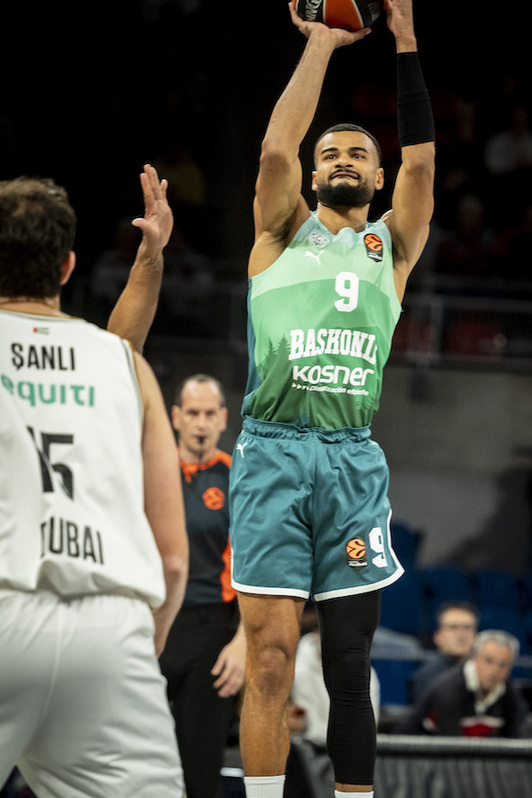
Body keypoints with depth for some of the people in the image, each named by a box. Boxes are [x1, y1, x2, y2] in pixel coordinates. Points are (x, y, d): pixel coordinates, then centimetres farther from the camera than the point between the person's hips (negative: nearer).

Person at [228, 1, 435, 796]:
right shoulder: (284, 233, 15)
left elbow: (421, 161, 4)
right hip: (273, 453, -2)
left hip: (354, 461, 2)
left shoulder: (391, 246, 18)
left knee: (350, 661, 3)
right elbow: (276, 149, -2)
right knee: (270, 654, -8)